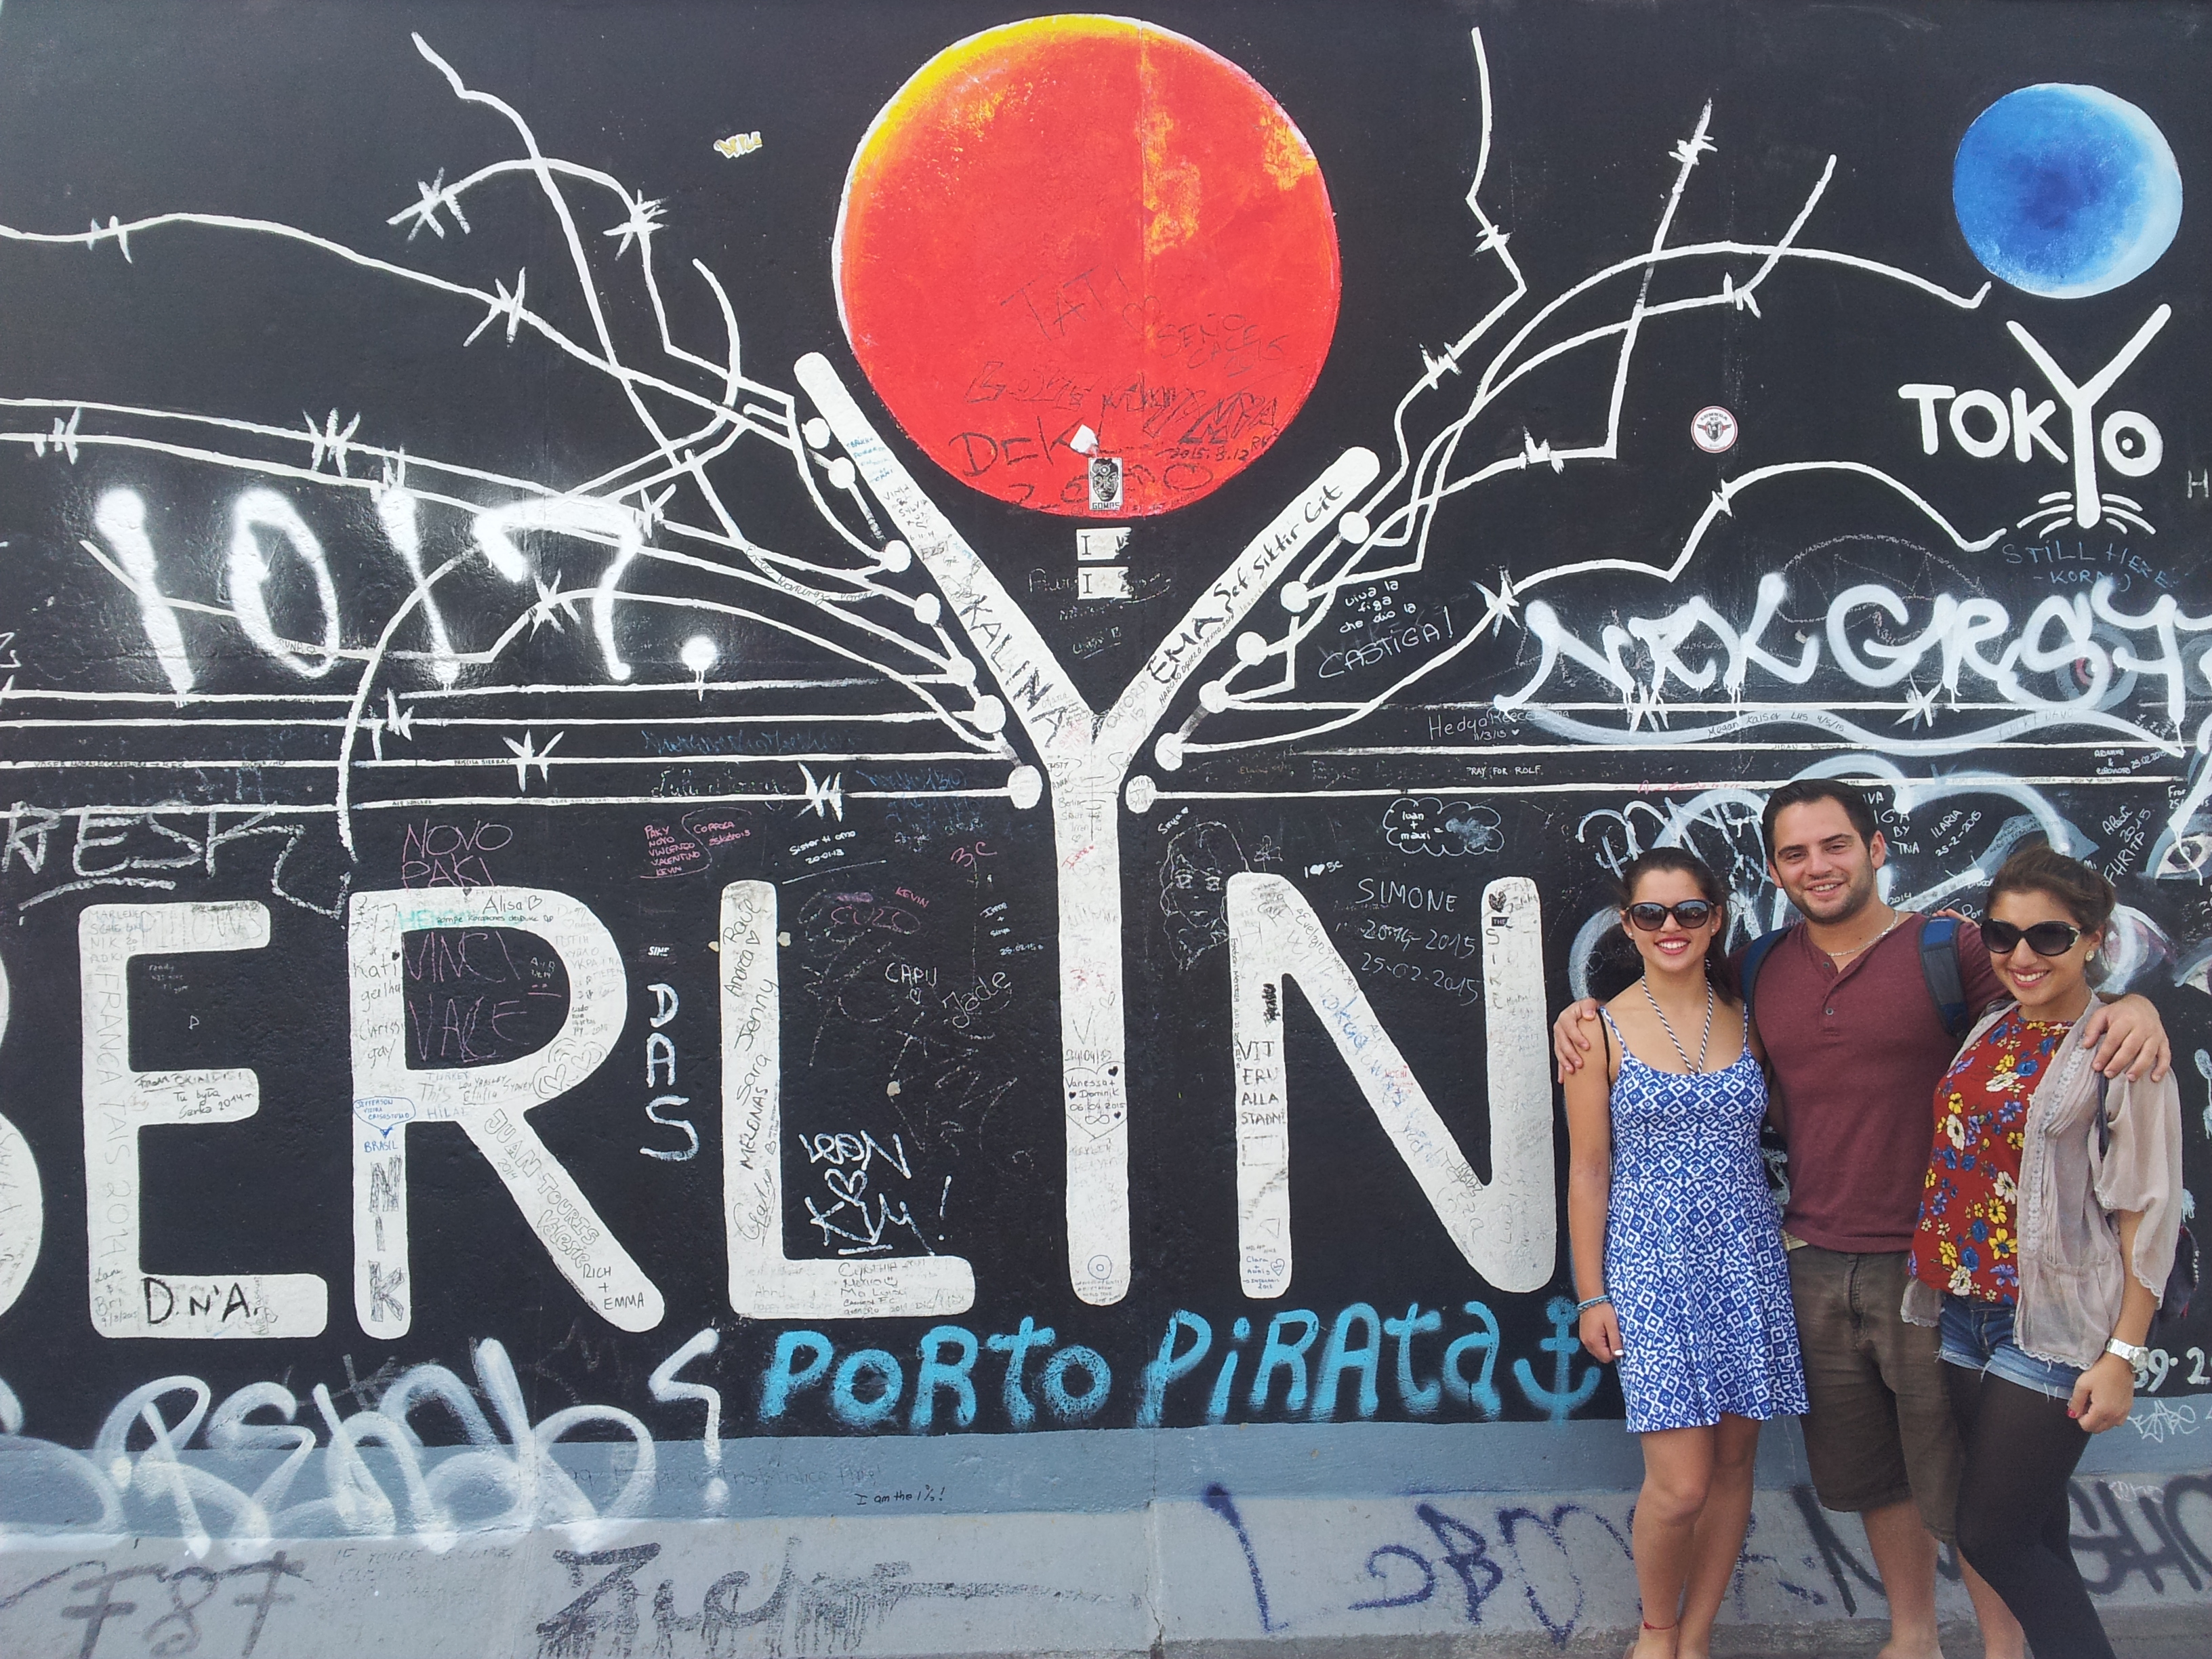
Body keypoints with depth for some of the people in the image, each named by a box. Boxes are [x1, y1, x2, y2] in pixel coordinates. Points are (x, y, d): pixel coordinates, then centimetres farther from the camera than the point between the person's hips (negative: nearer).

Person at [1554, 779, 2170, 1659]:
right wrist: (1589, 1015, 8)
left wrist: (2132, 1007, -28)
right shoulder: (1761, 972, 6)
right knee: (1871, 1479, 18)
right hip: (1814, 1267, 4)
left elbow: (2064, 1003, -6)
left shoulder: (1948, 948, -7)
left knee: (1964, 1488, 4)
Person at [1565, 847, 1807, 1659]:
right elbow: (1589, 1172, -2)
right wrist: (1592, 1294, -2)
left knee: (1732, 1464, 8)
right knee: (1681, 1484, -7)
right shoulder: (1601, 1032, -3)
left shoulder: (1747, 1018, 5)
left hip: (1747, 1261, 4)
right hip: (1652, 1266, -3)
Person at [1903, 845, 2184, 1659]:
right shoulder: (1986, 1031, 7)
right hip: (1966, 1316, 6)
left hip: (2055, 1328, -6)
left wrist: (2122, 1355, -14)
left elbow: (2149, 1215, -12)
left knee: (1993, 1536, -4)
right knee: (2032, 1533, 14)